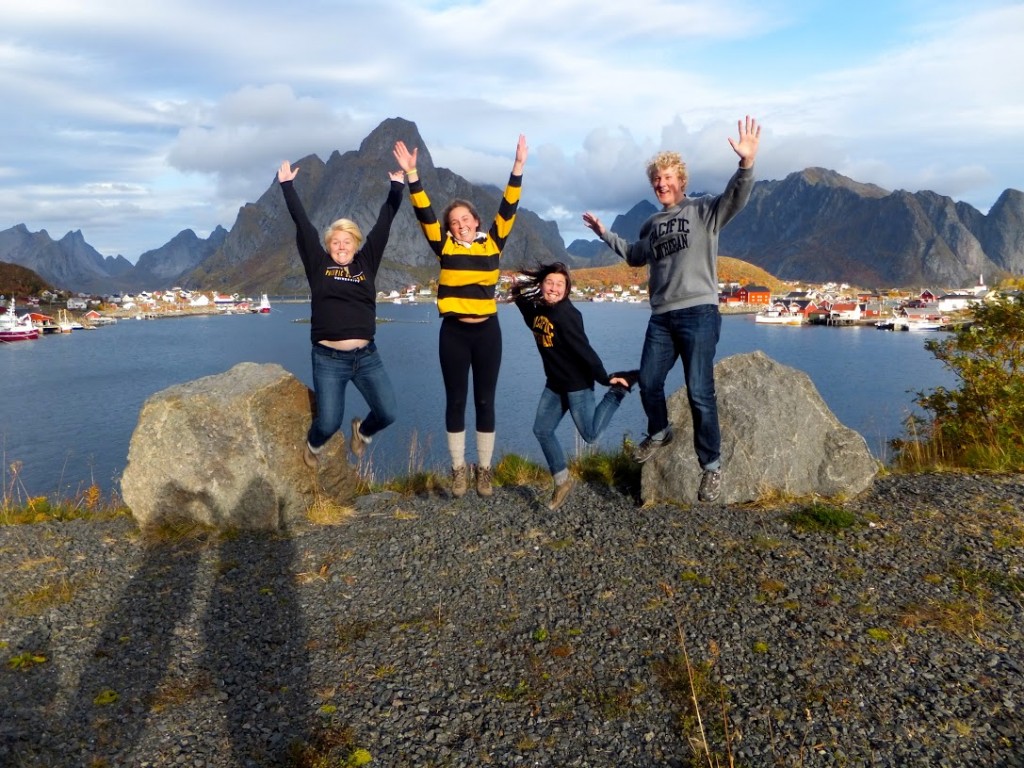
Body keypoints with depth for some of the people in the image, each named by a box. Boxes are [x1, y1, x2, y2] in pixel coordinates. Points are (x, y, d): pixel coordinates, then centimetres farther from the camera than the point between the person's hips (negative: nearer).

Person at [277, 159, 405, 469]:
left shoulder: (367, 263, 8)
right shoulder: (318, 265, 4)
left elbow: (384, 224, 9)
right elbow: (302, 223, 5)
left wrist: (397, 186, 11)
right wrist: (287, 185, 8)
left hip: (367, 356, 2)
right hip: (329, 359, -2)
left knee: (388, 413, -4)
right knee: (329, 421, -4)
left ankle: (362, 431, 32)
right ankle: (313, 445, 33)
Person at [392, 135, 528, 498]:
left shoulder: (492, 243, 4)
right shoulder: (445, 247, 3)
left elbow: (508, 208, -1)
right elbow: (424, 213, -4)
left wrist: (518, 166, -7)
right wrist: (411, 174, -12)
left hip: (487, 331, 0)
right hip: (453, 333, 0)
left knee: (485, 400, 7)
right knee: (456, 401, 7)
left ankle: (484, 470, 19)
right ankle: (459, 470, 19)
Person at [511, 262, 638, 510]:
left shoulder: (566, 315, -23)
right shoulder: (539, 310, 1)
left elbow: (585, 350, -25)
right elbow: (533, 321, 26)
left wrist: (605, 379, -26)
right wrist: (519, 296, 15)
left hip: (578, 383, -8)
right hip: (554, 384, 8)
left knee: (591, 435, 0)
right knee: (542, 430, 6)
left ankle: (619, 389, 16)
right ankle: (562, 481, 21)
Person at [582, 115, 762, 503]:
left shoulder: (704, 210, 1)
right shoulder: (652, 224, 19)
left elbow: (735, 198, -19)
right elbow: (635, 256, 36)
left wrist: (747, 163, -37)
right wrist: (605, 234, 33)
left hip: (699, 313, -6)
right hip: (661, 317, 6)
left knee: (699, 392, -9)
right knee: (648, 383, 9)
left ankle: (711, 466, 3)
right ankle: (659, 432, 38)